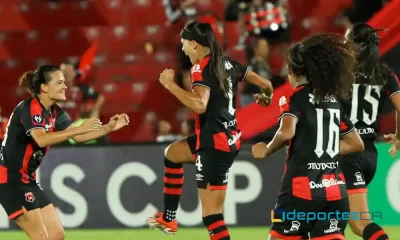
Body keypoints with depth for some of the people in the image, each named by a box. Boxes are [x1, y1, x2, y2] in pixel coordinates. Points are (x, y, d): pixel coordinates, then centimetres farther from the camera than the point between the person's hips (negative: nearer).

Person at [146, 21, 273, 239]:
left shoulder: (201, 68, -16)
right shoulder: (227, 64, 7)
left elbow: (200, 105, -32)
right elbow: (265, 84, 14)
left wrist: (170, 84, -21)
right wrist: (266, 97, 37)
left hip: (214, 143, -10)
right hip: (229, 138, 10)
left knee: (212, 213, -10)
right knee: (172, 153, 33)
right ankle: (168, 219, 41)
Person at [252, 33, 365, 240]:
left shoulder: (296, 98, -3)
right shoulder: (333, 100, 15)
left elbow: (286, 132, -23)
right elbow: (356, 144, 22)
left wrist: (267, 150, -5)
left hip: (301, 188, -5)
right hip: (334, 190, 5)